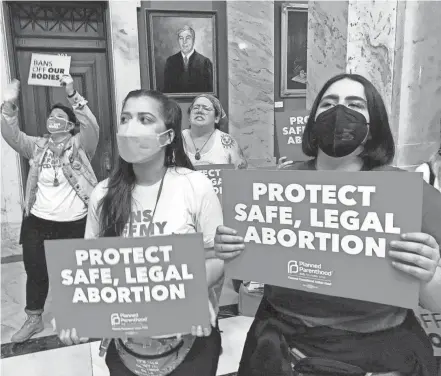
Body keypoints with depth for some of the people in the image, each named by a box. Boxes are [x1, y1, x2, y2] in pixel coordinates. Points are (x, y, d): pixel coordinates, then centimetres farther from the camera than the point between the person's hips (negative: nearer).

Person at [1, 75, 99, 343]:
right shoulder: (37, 146, 6)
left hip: (74, 224, -3)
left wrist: (73, 96, -33)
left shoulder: (79, 145, -6)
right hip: (38, 222, 4)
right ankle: (34, 319, 36)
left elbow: (92, 127, -23)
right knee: (35, 271, 15)